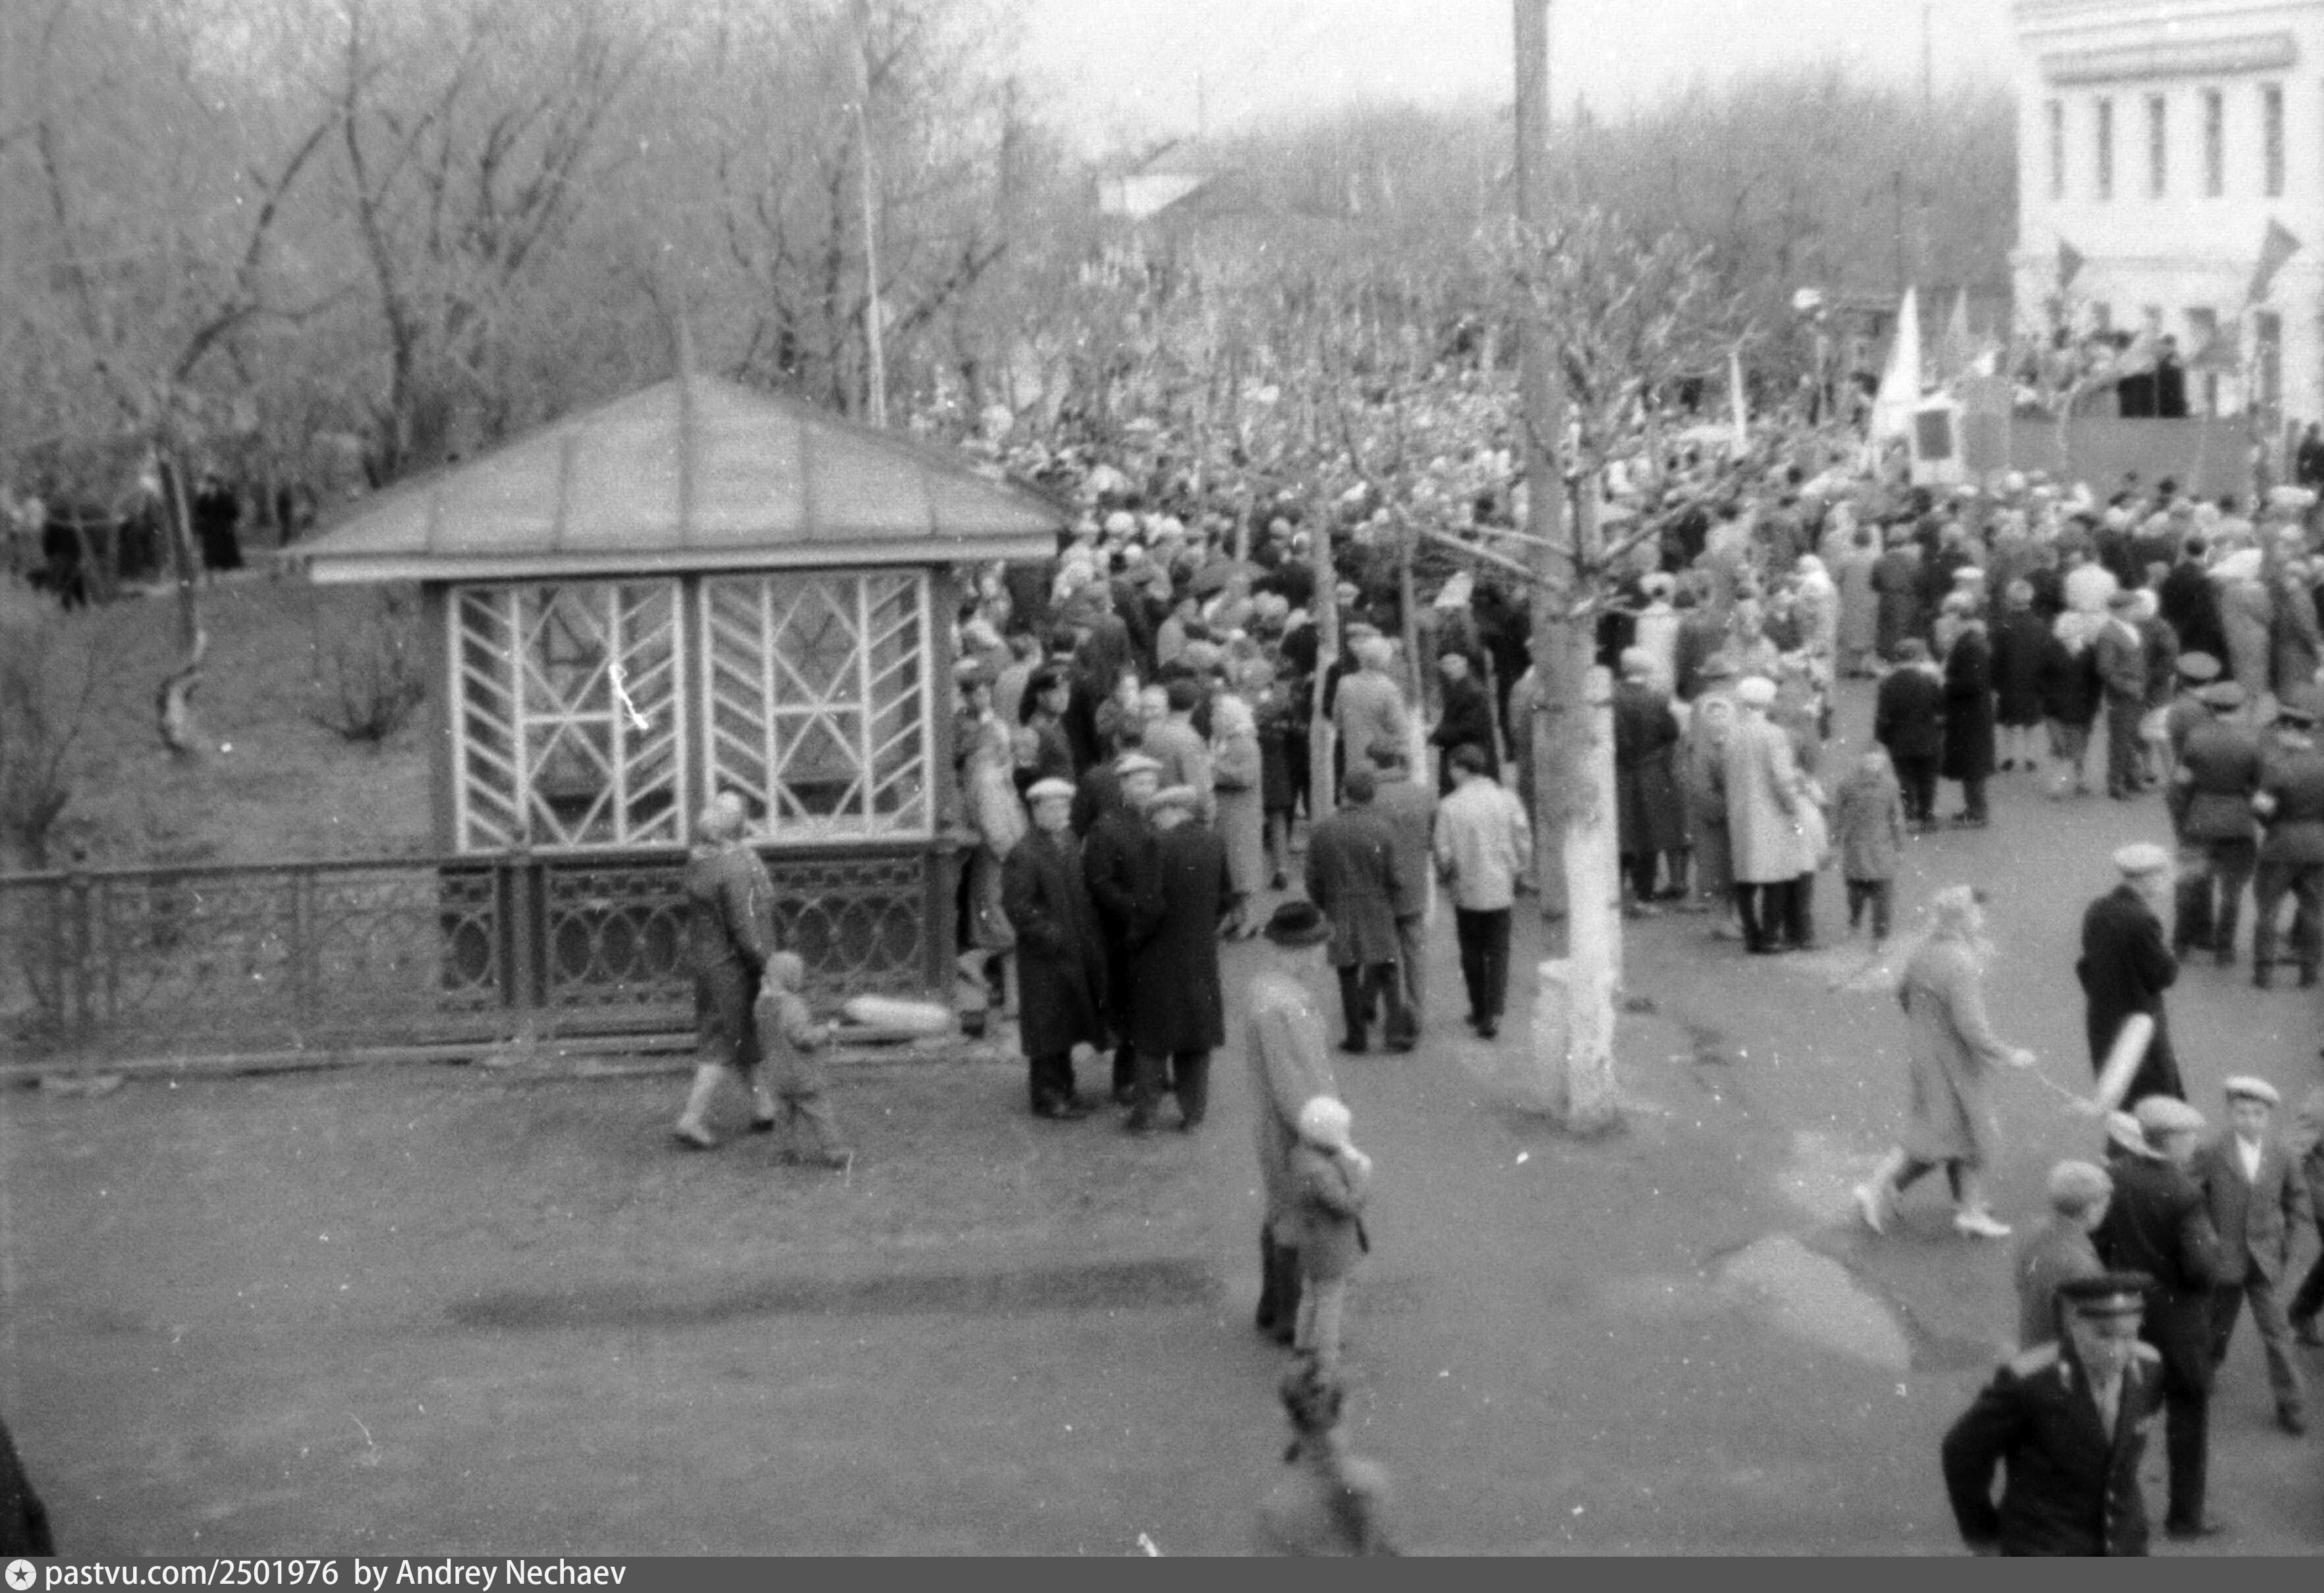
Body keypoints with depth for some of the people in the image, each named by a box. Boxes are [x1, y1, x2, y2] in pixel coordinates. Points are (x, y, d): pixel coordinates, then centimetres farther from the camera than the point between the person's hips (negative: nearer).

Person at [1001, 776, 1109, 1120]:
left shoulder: (1075, 848, 11)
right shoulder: (1023, 855, -12)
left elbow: (1089, 895, 19)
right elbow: (1017, 905, -17)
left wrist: (1093, 941, 9)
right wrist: (1050, 933, -21)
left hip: (1078, 955, 7)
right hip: (1044, 959, -7)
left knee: (1066, 1024, 15)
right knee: (1048, 1026, -3)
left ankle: (1062, 1090, 25)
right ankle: (1048, 1095, 4)